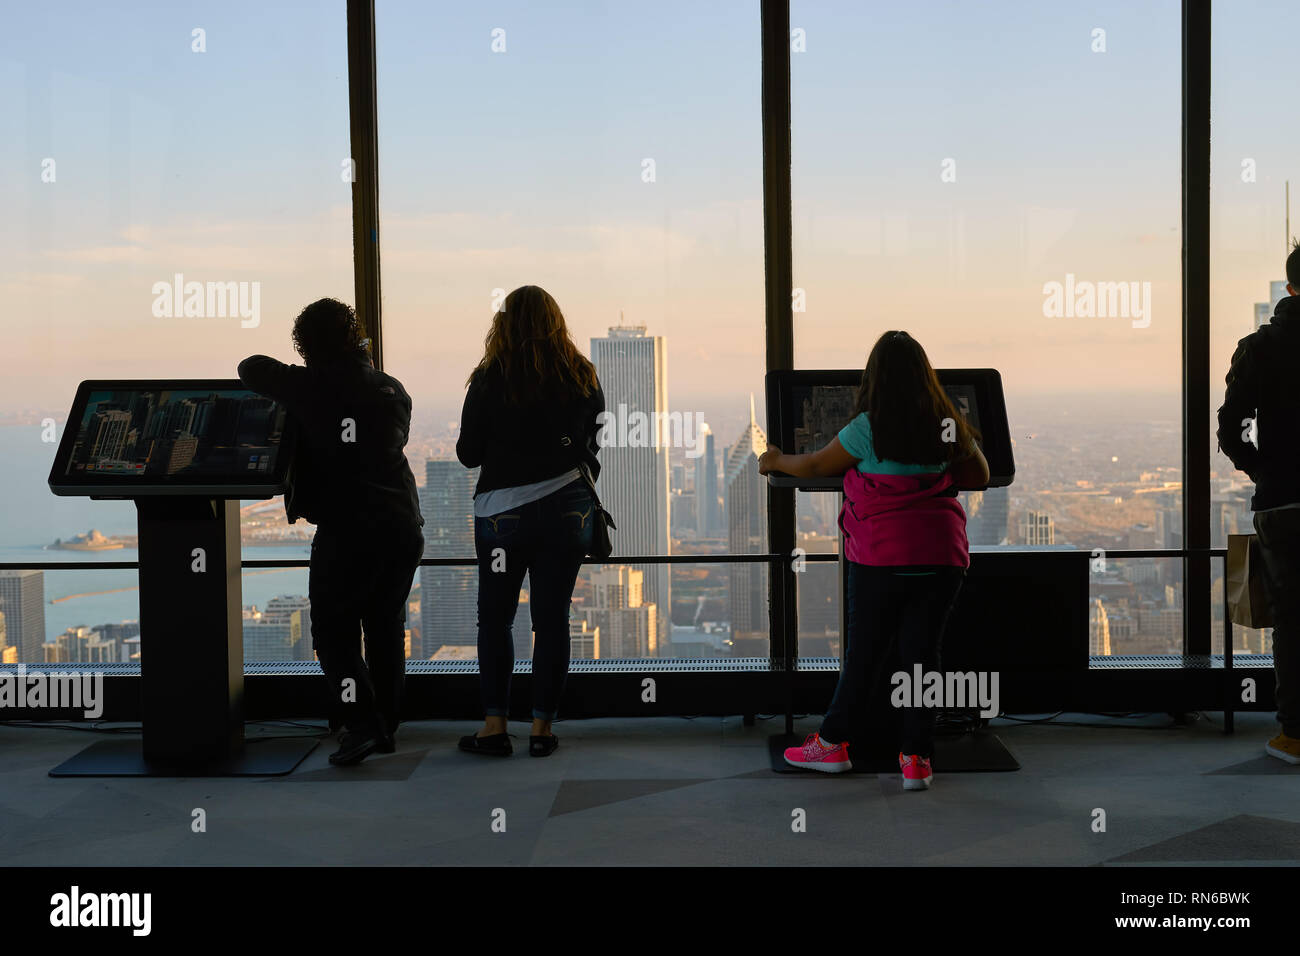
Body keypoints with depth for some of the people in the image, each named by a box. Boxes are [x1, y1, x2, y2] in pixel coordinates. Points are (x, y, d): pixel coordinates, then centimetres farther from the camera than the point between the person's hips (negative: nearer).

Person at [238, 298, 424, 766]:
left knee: (333, 630, 5)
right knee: (386, 626, 16)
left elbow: (252, 367, 7)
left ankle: (361, 725, -7)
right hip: (403, 526, 5)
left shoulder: (309, 388, -4)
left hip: (346, 530, -5)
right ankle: (386, 726, 21)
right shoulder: (392, 389, 9)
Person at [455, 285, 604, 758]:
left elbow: (468, 453, -3)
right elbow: (595, 445, 10)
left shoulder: (491, 378, -7)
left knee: (495, 618, 8)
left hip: (504, 510, -2)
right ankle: (542, 727, 10)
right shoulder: (582, 377, 2)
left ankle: (494, 725, 7)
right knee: (552, 619, 6)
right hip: (567, 510, 2)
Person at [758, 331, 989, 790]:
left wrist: (777, 461, 25)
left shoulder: (868, 428, -6)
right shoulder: (949, 425, 5)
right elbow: (980, 476, 19)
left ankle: (833, 742, 20)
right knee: (922, 652, 6)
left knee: (865, 651, 7)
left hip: (882, 557, -3)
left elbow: (816, 466, 7)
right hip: (942, 557, 3)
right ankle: (918, 758, 8)